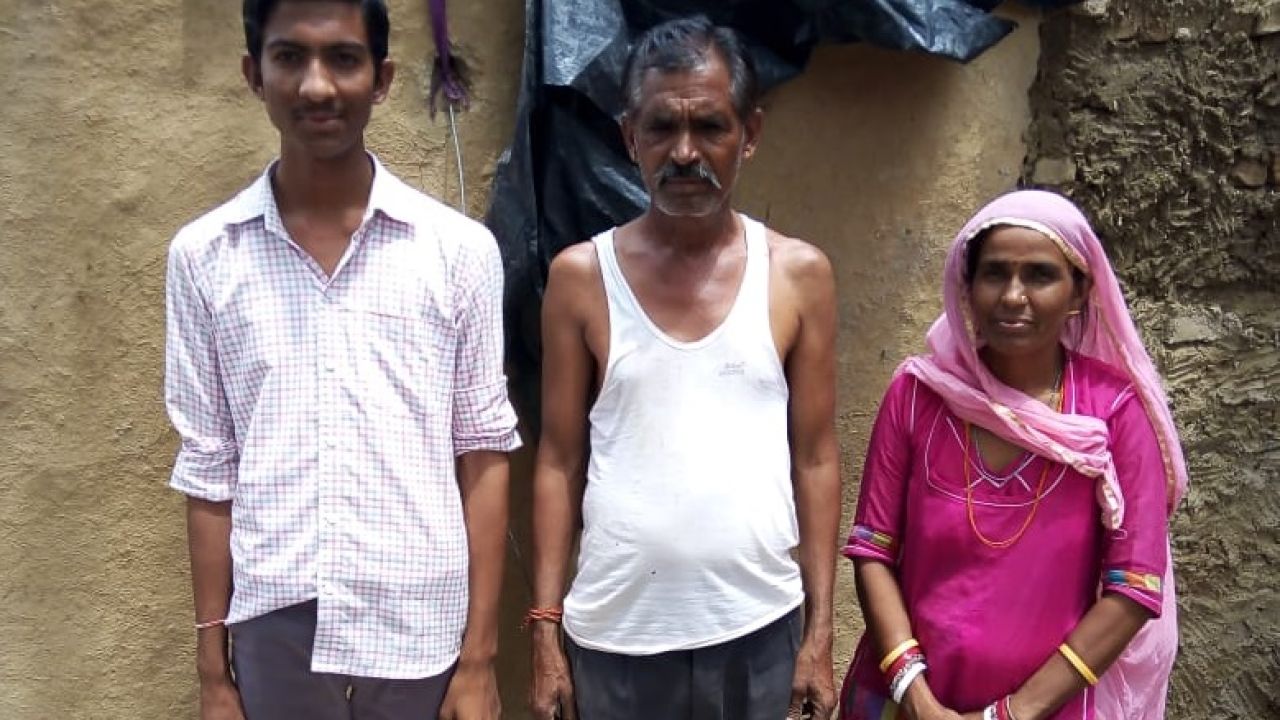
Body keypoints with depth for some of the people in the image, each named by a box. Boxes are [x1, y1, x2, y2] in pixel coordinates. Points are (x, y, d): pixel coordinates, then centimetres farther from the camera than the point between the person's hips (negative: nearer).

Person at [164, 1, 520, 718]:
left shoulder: (460, 249, -5)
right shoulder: (203, 256, -1)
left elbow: (483, 455, -1)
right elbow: (209, 472, 3)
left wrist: (479, 658, -2)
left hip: (421, 636, -1)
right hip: (273, 635, 1)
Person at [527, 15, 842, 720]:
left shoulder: (800, 275, -1)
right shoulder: (580, 276, -3)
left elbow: (816, 460, 2)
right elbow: (559, 463, 0)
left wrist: (820, 631, 0)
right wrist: (544, 631, -3)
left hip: (759, 630, 1)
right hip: (615, 632, 0)